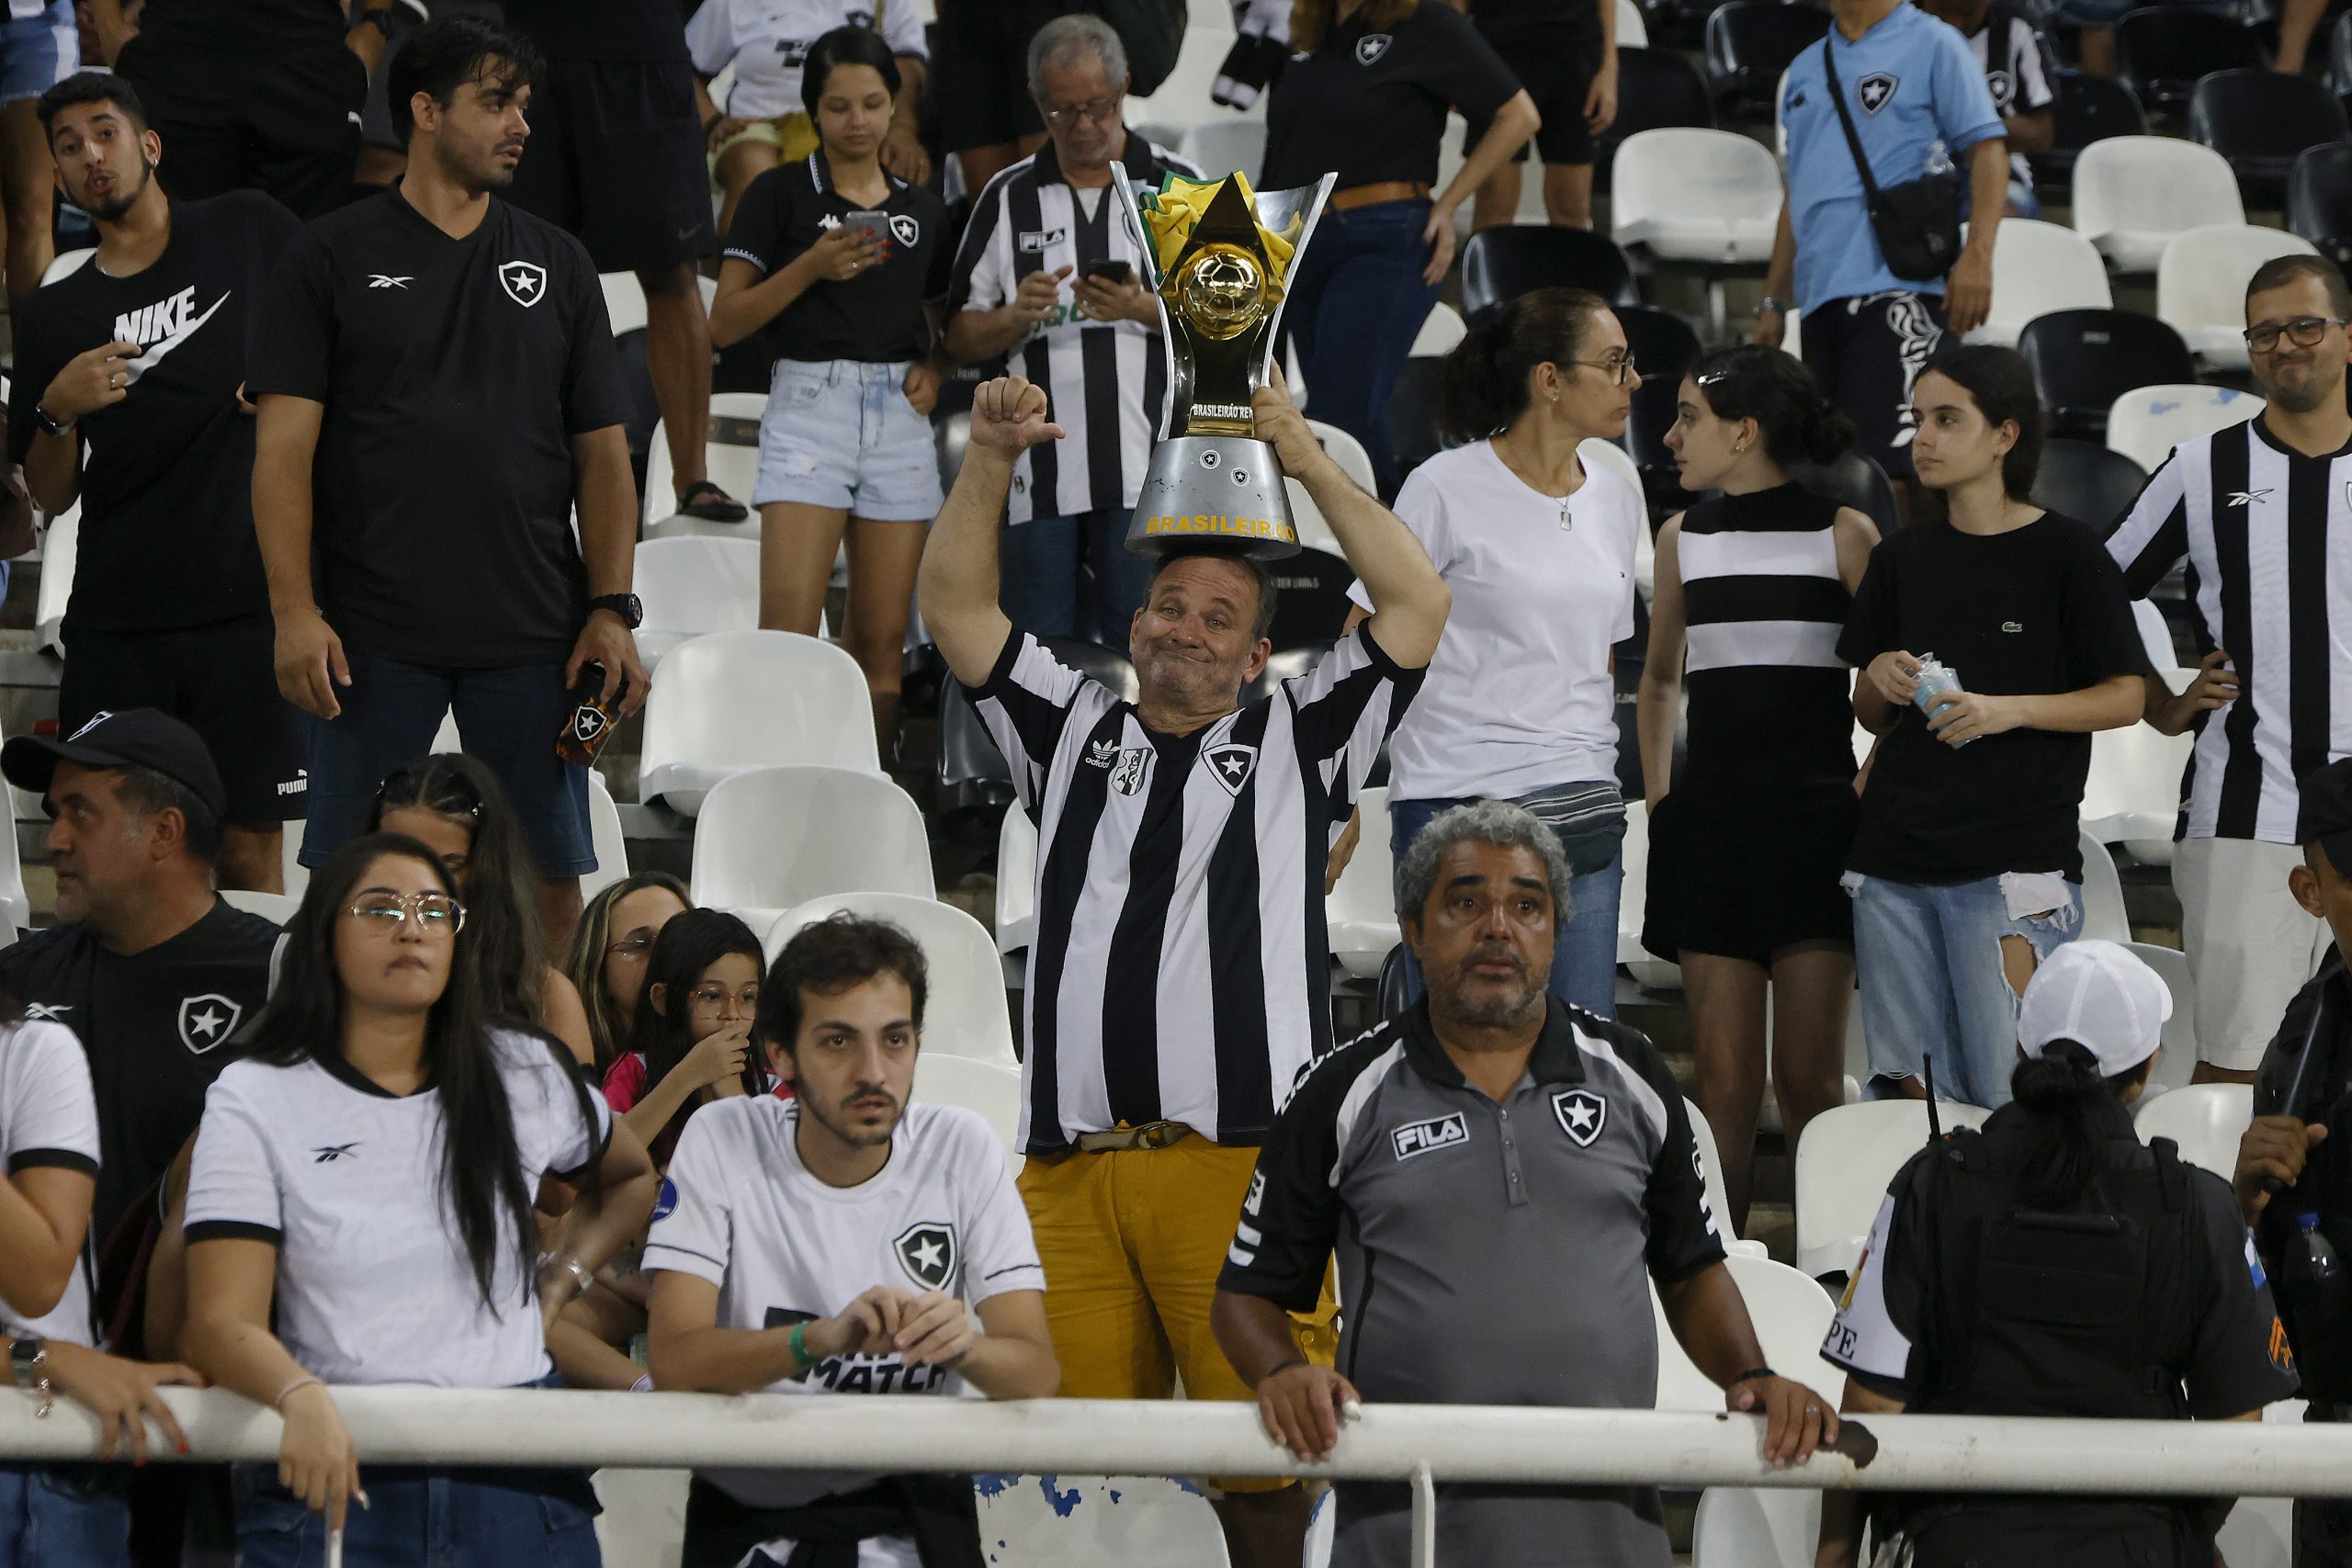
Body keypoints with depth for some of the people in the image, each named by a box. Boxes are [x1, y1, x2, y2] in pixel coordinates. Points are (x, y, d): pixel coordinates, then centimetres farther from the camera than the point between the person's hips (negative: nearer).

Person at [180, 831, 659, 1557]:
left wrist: (560, 1282, 13)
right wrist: (302, 1397, -29)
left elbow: (631, 1180, 31)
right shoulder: (253, 1101, 0)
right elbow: (222, 1322, -9)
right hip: (335, 1471, -2)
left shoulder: (526, 1076, 9)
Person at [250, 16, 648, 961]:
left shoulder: (555, 264, 12)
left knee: (548, 879, 3)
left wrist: (612, 609, 1)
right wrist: (295, 610, -12)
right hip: (373, 631, -2)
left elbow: (602, 452, 12)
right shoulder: (332, 260, 3)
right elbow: (285, 447, -2)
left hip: (532, 635, 2)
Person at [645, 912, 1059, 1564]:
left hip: (913, 1509, 1)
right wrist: (824, 1338, -31)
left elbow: (1035, 1375, -7)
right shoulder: (722, 1140, -4)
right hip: (748, 1507, -1)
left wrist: (963, 1344, -30)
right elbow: (673, 1361, -14)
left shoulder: (960, 1148, -1)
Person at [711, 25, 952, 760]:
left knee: (882, 638, 2)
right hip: (809, 404, -4)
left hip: (899, 416, 4)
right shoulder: (780, 195, 3)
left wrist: (936, 368, 3)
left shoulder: (924, 209, 14)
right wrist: (811, 267, -12)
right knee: (787, 631, -15)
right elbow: (724, 323, 0)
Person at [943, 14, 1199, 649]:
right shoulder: (1008, 198, 12)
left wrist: (1145, 309, -13)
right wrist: (1015, 317, -9)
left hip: (1147, 473, -2)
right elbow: (962, 340, 11)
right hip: (1040, 475, 2)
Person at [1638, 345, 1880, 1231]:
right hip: (1710, 819, 3)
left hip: (1815, 819, -3)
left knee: (1808, 1078, -4)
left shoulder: (1842, 535, -2)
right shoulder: (1683, 539, 10)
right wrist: (1656, 798, 15)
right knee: (1723, 1076, 0)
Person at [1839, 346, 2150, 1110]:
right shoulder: (1904, 559, 13)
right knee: (1904, 1085, 5)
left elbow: (2125, 698, -3)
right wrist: (1880, 681, -2)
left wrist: (2009, 710, -15)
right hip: (1894, 860, 5)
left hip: (2013, 861, -5)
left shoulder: (2067, 554, -2)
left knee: (2009, 1094, -10)